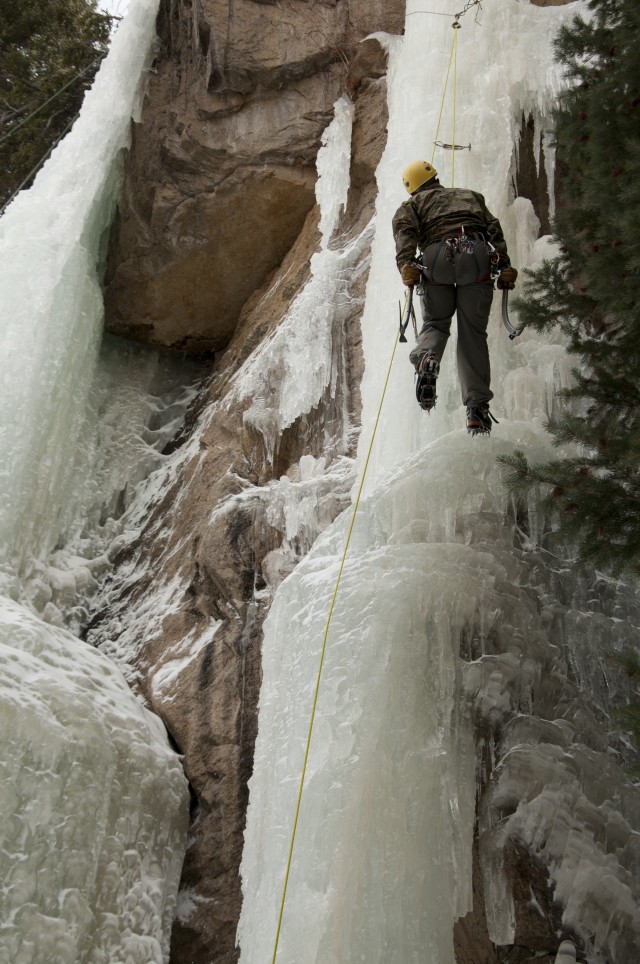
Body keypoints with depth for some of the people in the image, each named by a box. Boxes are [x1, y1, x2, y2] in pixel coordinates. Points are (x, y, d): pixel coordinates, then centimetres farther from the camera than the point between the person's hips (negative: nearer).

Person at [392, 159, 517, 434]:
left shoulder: (411, 205, 28)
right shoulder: (470, 195, 36)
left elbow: (405, 231, 4)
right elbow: (493, 229, 20)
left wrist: (407, 266, -9)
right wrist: (504, 266, 10)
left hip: (437, 259, -1)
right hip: (477, 257, 1)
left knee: (435, 324, 13)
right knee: (473, 333, 5)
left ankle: (427, 360, -23)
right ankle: (477, 406, -4)